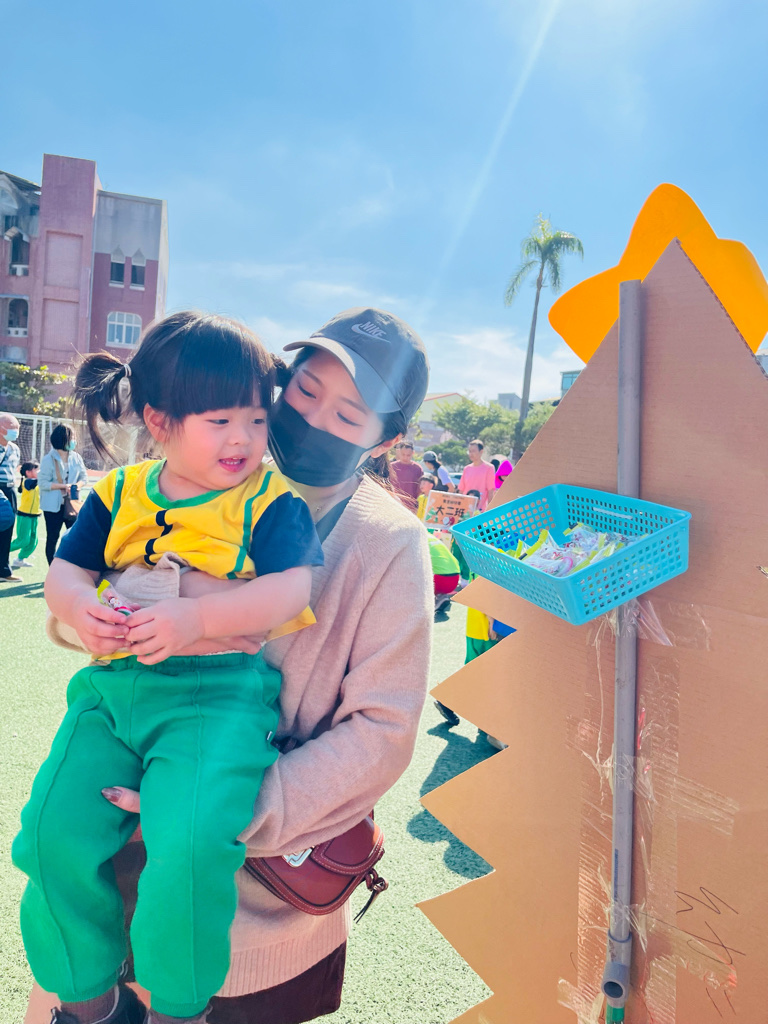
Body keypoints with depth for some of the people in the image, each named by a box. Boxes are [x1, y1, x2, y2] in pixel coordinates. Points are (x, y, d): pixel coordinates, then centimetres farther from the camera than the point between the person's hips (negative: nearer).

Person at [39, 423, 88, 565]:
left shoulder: (76, 457, 3)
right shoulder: (48, 459, -8)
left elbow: (84, 476, 8)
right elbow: (43, 483, -12)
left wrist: (77, 485, -13)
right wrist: (63, 486, -21)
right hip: (53, 505, -3)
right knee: (52, 538, 6)